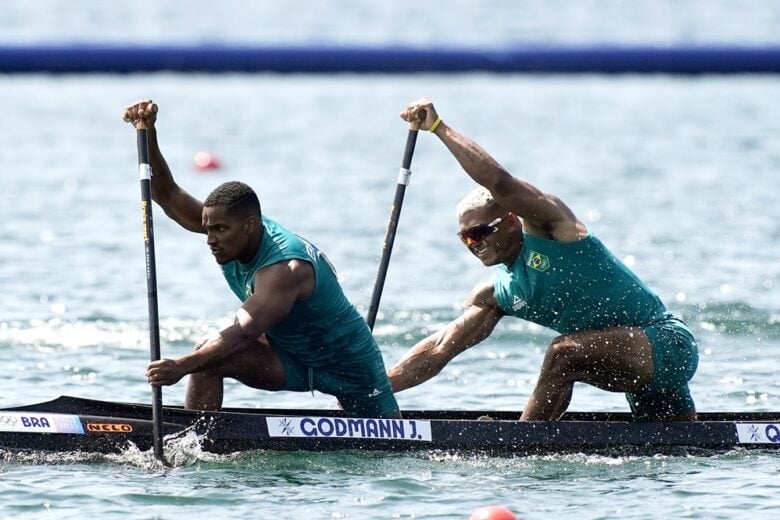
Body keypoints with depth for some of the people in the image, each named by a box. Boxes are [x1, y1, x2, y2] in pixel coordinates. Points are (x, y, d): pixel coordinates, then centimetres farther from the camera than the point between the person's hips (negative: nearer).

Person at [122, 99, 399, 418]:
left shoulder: (285, 269, -37)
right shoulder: (233, 232, -14)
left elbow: (244, 333, -49)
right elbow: (168, 196, -17)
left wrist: (182, 366, -61)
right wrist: (148, 135, -32)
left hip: (347, 358, -6)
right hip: (290, 358, 6)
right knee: (207, 357, -20)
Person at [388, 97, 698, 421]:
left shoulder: (548, 226, -10)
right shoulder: (496, 296, 10)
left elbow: (500, 183, -26)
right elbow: (438, 350, 8)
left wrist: (439, 127, -23)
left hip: (667, 340, -10)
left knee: (564, 353, -27)